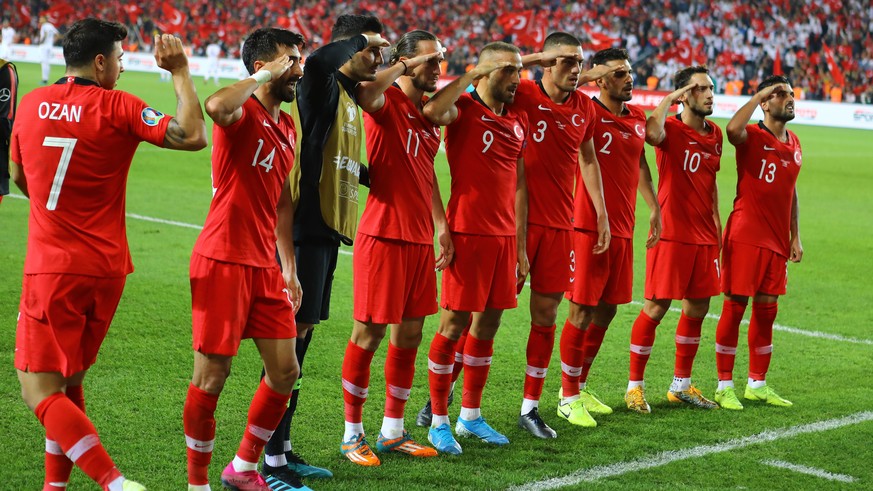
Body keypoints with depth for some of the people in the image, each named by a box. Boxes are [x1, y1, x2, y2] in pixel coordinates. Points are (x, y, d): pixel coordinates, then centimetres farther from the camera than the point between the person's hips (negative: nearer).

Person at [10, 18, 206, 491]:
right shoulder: (116, 107, -6)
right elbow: (191, 136, -13)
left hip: (49, 269, -1)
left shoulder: (31, 104, 4)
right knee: (69, 382, 18)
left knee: (40, 391, -3)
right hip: (105, 269, 1)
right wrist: (179, 72, -1)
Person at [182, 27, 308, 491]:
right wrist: (265, 76, -22)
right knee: (212, 375, -1)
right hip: (223, 261, -8)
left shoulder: (287, 127, 15)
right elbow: (215, 105, -37)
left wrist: (289, 268, 19)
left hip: (265, 266, 8)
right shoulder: (241, 113, -10)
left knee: (285, 371, 9)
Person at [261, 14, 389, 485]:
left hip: (328, 230, 9)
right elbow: (318, 60, -33)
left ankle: (282, 449, 21)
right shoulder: (321, 88, -9)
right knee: (292, 337, -7)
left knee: (301, 337, 13)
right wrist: (359, 38, -17)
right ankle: (272, 458, -2)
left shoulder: (350, 97, 18)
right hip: (307, 229, -9)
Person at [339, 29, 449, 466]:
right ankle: (352, 435, 12)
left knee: (409, 336, 12)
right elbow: (365, 92, -36)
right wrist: (406, 64, -25)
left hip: (420, 239, 8)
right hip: (384, 235, -8)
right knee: (368, 334, 0)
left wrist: (442, 225, 16)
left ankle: (393, 431, 24)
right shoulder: (387, 103, -10)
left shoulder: (429, 111, 13)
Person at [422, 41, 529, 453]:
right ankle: (438, 422, 8)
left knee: (488, 326, 12)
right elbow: (433, 111, -31)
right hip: (469, 233, -7)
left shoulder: (518, 121, 14)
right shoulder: (464, 108, -6)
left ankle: (471, 416, 24)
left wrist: (521, 245, 14)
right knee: (454, 324, -2)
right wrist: (475, 74, -21)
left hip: (505, 236, 7)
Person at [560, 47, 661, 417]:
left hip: (623, 230, 7)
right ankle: (569, 397, 9)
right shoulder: (588, 113, -10)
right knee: (582, 311, -3)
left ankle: (580, 385, 27)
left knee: (606, 310, 13)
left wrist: (654, 206, 23)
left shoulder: (638, 117, 12)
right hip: (588, 229, -7)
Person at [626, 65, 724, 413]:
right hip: (671, 236, -7)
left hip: (704, 237, 7)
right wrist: (670, 97, -22)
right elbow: (653, 133, -35)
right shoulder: (672, 129, -10)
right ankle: (635, 385, 7)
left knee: (697, 309, 11)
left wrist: (716, 222, 18)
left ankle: (681, 385, 24)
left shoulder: (715, 135, 11)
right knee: (656, 308, -4)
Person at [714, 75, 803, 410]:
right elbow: (733, 129, -34)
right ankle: (725, 386, 5)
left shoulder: (794, 144, 13)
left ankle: (757, 384, 21)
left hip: (777, 241, 7)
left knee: (767, 310, 11)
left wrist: (795, 237, 17)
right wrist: (758, 94, -23)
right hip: (745, 237, -7)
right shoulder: (753, 136, -8)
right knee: (734, 306, -2)